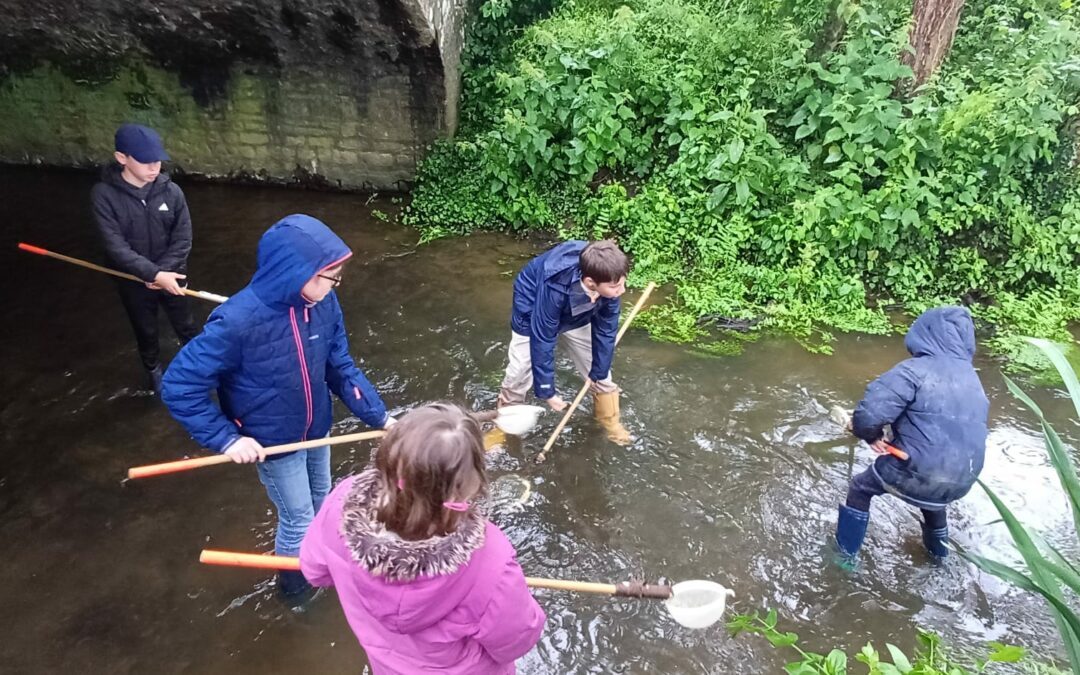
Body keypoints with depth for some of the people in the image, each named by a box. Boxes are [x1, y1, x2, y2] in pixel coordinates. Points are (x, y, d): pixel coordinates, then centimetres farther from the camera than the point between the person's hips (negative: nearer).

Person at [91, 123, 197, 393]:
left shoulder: (170, 190, -12)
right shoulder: (104, 194, -18)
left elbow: (183, 240, -8)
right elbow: (116, 246, -22)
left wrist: (163, 272, -18)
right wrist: (153, 274, -30)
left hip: (170, 275, 1)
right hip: (133, 281, 0)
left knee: (186, 326, 16)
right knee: (146, 332, 20)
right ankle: (154, 370, 46)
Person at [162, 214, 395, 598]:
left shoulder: (323, 304, -18)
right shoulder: (237, 321, -33)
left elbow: (341, 369, -6)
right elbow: (178, 386, -23)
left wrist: (380, 416, -11)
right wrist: (227, 438, -25)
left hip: (316, 428, 5)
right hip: (274, 441, -5)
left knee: (321, 503, 27)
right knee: (298, 520, 13)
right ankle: (294, 587, 44)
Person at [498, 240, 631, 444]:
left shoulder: (607, 280, -33)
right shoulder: (554, 287, -46)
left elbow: (606, 330, -18)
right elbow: (542, 340, -36)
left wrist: (599, 371, -7)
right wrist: (547, 391, -27)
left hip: (577, 315, 4)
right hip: (533, 311, -4)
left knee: (600, 369, 9)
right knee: (519, 372, 0)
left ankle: (609, 420, 33)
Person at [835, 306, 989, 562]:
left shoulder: (916, 370, -17)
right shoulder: (971, 377, 7)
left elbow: (869, 414, -27)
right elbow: (970, 424, 15)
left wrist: (871, 434, -5)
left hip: (917, 474, -7)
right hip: (962, 479, 7)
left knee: (860, 488, 20)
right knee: (932, 498, 40)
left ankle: (846, 553, 30)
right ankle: (938, 549, 64)